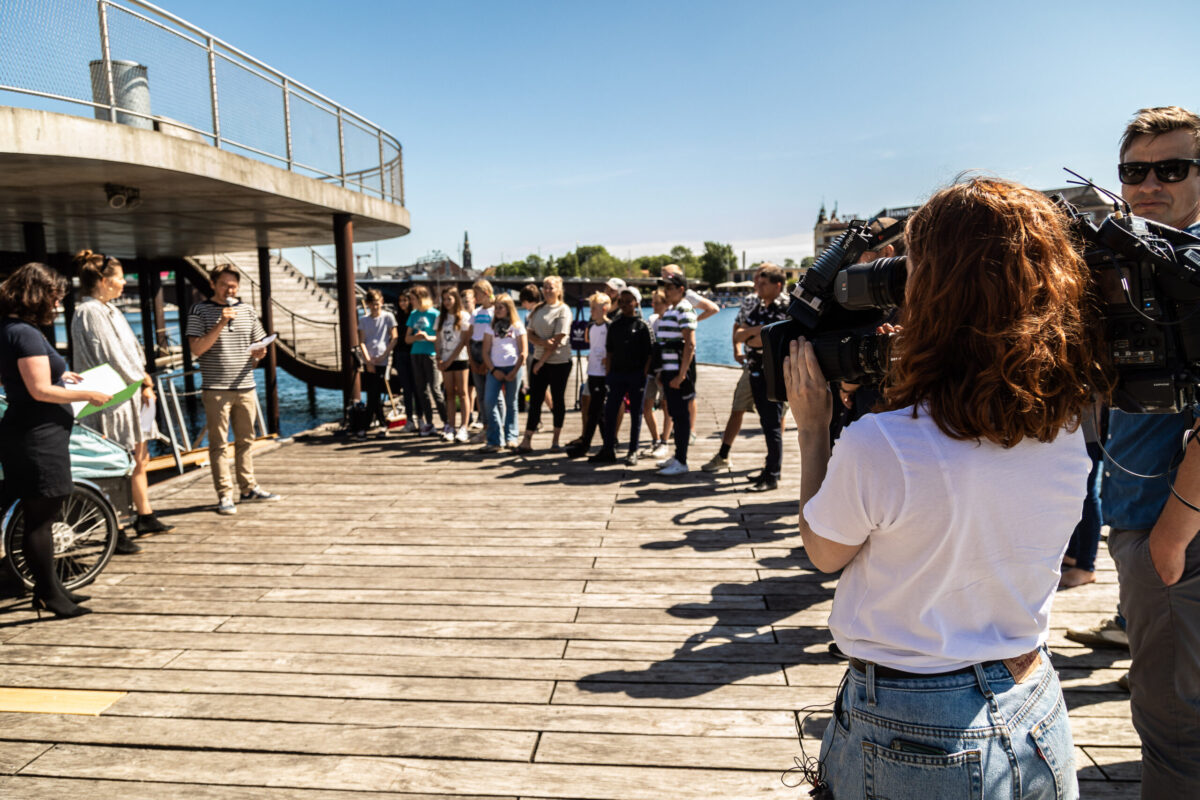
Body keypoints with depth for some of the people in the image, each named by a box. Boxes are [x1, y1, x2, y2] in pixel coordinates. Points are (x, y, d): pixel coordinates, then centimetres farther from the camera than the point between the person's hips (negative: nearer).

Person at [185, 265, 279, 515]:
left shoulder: (246, 310, 13)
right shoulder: (200, 311, 0)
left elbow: (259, 343, 20)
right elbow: (197, 349, -10)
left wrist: (259, 353, -3)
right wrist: (221, 324, -19)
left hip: (245, 386, 5)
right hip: (216, 389, -4)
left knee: (246, 440, 11)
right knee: (218, 443, -2)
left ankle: (248, 488, 20)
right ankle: (224, 495, 2)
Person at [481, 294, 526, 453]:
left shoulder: (517, 326, 7)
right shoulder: (491, 327, 14)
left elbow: (524, 352, 2)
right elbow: (486, 351, 9)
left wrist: (514, 372, -7)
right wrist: (493, 370, -4)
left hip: (513, 369, -2)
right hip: (495, 369, 2)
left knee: (511, 403, 4)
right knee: (489, 402, -10)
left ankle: (511, 438, 11)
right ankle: (495, 441, -7)